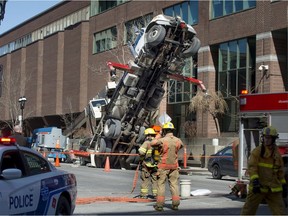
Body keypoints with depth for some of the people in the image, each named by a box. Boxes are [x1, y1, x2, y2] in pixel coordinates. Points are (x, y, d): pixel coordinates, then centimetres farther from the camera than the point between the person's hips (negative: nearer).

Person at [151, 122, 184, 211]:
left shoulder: (162, 140, -15)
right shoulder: (178, 140, -2)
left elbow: (152, 143, 0)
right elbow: (181, 145, 21)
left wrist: (157, 137, 12)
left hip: (163, 166, -3)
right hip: (174, 166, 3)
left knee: (161, 185, 3)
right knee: (174, 185, 9)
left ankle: (159, 204, 2)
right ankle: (175, 204, 8)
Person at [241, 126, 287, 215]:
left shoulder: (277, 153, 9)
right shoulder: (257, 151, -4)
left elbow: (280, 171, 18)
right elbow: (251, 167, -13)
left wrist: (284, 185, 15)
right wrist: (255, 180, -26)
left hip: (273, 189, 3)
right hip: (258, 187, -3)